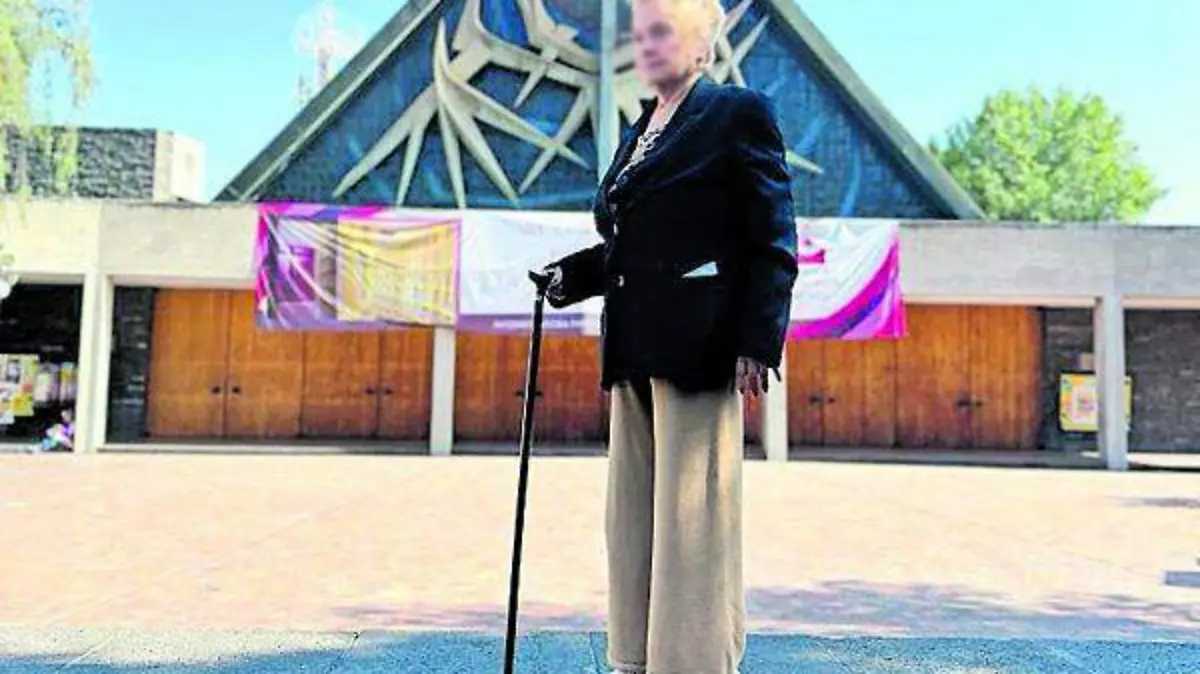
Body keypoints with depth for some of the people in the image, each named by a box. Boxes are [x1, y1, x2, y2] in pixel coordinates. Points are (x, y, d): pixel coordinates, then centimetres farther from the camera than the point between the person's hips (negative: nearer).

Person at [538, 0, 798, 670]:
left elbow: (772, 243, -8)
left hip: (698, 352, -8)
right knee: (632, 524, 12)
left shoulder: (738, 113, -2)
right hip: (634, 354, 8)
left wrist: (757, 344, -15)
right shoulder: (638, 135, 20)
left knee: (691, 522, -3)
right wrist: (571, 274, 8)